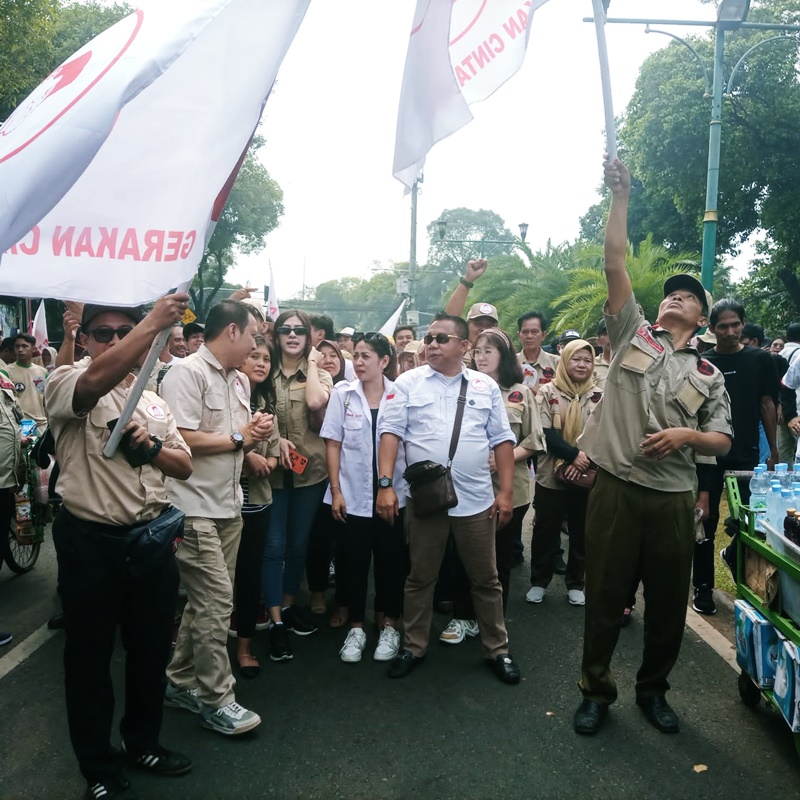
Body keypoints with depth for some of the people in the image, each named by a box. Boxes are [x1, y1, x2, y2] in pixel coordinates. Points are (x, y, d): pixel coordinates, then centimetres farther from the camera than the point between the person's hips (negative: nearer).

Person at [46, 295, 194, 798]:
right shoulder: (67, 384, -7)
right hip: (90, 541, -5)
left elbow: (184, 467, 9)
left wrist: (151, 448, -11)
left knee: (152, 648, 16)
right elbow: (98, 378, -32)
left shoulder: (154, 402, 11)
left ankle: (143, 741, 38)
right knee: (90, 656, 10)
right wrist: (155, 322, -38)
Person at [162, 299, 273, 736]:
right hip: (195, 507, -9)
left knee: (208, 599, 15)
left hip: (228, 506, 9)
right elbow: (182, 438, -22)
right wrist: (238, 439, -12)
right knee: (216, 599, -6)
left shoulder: (240, 380, 13)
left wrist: (257, 434, -1)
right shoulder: (187, 372, -13)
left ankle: (180, 682, 29)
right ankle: (215, 700, 7)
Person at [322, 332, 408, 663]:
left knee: (391, 561, 9)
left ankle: (389, 626, 25)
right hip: (353, 495, 0)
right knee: (354, 562, 9)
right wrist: (336, 491, -5)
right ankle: (356, 627, 23)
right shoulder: (342, 394, 0)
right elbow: (333, 444, 0)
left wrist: (399, 487, -3)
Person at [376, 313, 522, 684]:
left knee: (486, 578, 12)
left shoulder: (486, 386, 6)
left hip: (476, 499, 1)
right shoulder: (408, 383, 1)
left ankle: (497, 649, 28)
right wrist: (385, 484, -13)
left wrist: (506, 491, 1)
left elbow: (502, 440, 6)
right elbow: (390, 432, -4)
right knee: (420, 577, 12)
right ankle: (413, 646, 28)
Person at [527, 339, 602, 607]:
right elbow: (546, 433, -9)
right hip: (551, 475, -1)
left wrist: (585, 460, -17)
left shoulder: (599, 396, 4)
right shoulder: (548, 392, -1)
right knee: (545, 531, 7)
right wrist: (573, 454, -20)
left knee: (581, 532, 11)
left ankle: (576, 583, 25)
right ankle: (539, 581, 22)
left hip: (586, 476, 2)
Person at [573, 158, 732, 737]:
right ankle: (597, 690, 25)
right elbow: (616, 263, 1)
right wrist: (620, 198, -3)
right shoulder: (633, 334, 8)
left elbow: (723, 443, 9)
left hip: (674, 498, 2)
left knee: (668, 601, 12)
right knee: (605, 595, 6)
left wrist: (686, 435, -12)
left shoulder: (708, 376, 11)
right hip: (616, 488, -2)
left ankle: (653, 689, 33)